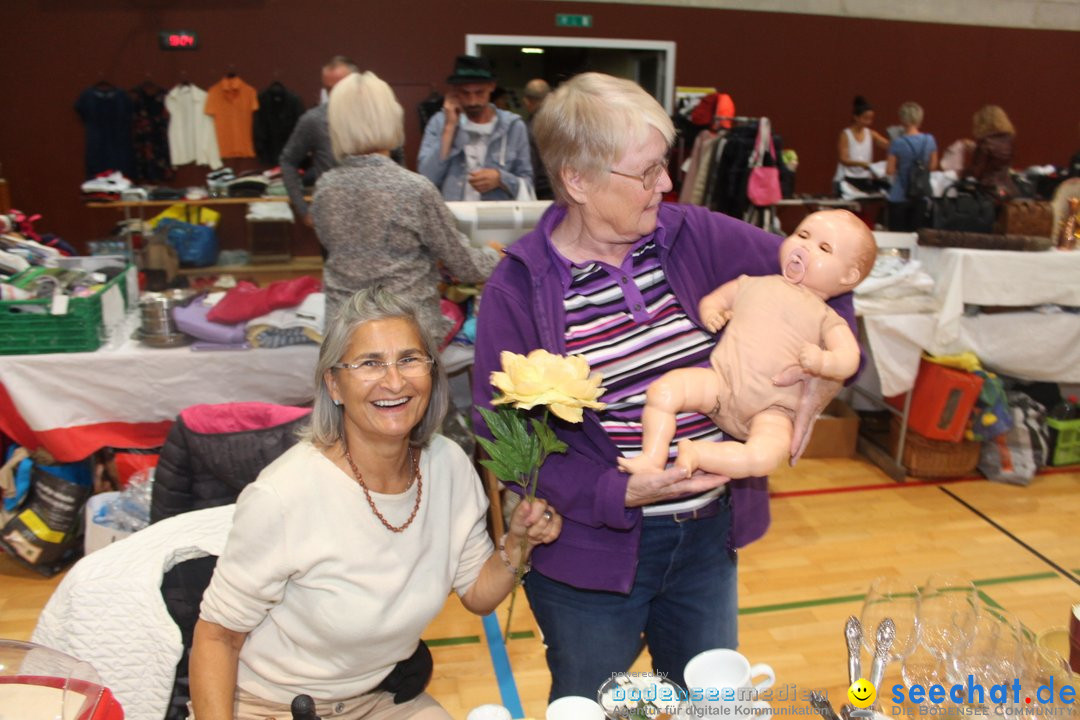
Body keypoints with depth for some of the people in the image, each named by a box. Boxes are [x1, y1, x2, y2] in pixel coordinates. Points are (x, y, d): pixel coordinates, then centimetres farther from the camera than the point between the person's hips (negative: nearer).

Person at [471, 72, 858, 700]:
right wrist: (620, 493, -24)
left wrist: (821, 381, -11)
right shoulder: (519, 289, -14)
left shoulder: (696, 237, -5)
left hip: (708, 534, 4)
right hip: (593, 549, -3)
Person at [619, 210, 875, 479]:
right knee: (662, 390, -23)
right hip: (720, 382, 2)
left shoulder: (827, 319, 9)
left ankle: (696, 453, -15)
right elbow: (711, 299, 25)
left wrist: (822, 361, -25)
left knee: (763, 458, -31)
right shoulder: (753, 285, 17)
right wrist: (709, 312, 1)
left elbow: (849, 359, -3)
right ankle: (652, 459, -16)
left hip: (769, 410, -2)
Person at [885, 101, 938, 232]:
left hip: (900, 196, -4)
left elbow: (890, 170, -11)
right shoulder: (929, 140, -2)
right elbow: (933, 166, 7)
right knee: (915, 232, 13)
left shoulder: (897, 142, -14)